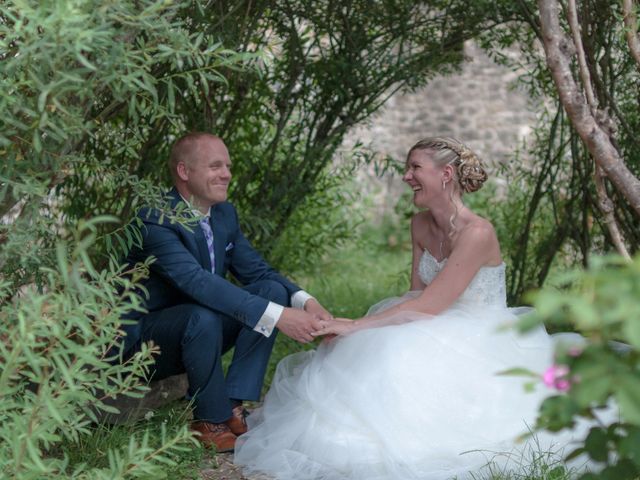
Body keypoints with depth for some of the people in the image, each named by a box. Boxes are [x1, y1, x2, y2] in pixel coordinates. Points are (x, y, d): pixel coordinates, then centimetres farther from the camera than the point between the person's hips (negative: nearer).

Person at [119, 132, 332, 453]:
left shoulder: (225, 213, 2)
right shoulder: (155, 219, -24)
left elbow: (258, 270, 3)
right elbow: (198, 281, -37)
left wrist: (305, 301, -17)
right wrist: (277, 316, -42)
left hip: (194, 332, 8)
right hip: (143, 338, -8)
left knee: (274, 289, -9)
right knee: (203, 317, -37)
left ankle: (234, 406, -13)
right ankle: (212, 422, -13)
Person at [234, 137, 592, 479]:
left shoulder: (478, 233, -22)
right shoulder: (421, 225, 3)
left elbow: (427, 306, -25)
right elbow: (416, 297, 5)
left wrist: (356, 326, -22)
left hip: (481, 347, -7)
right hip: (443, 338, 7)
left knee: (400, 364, -29)